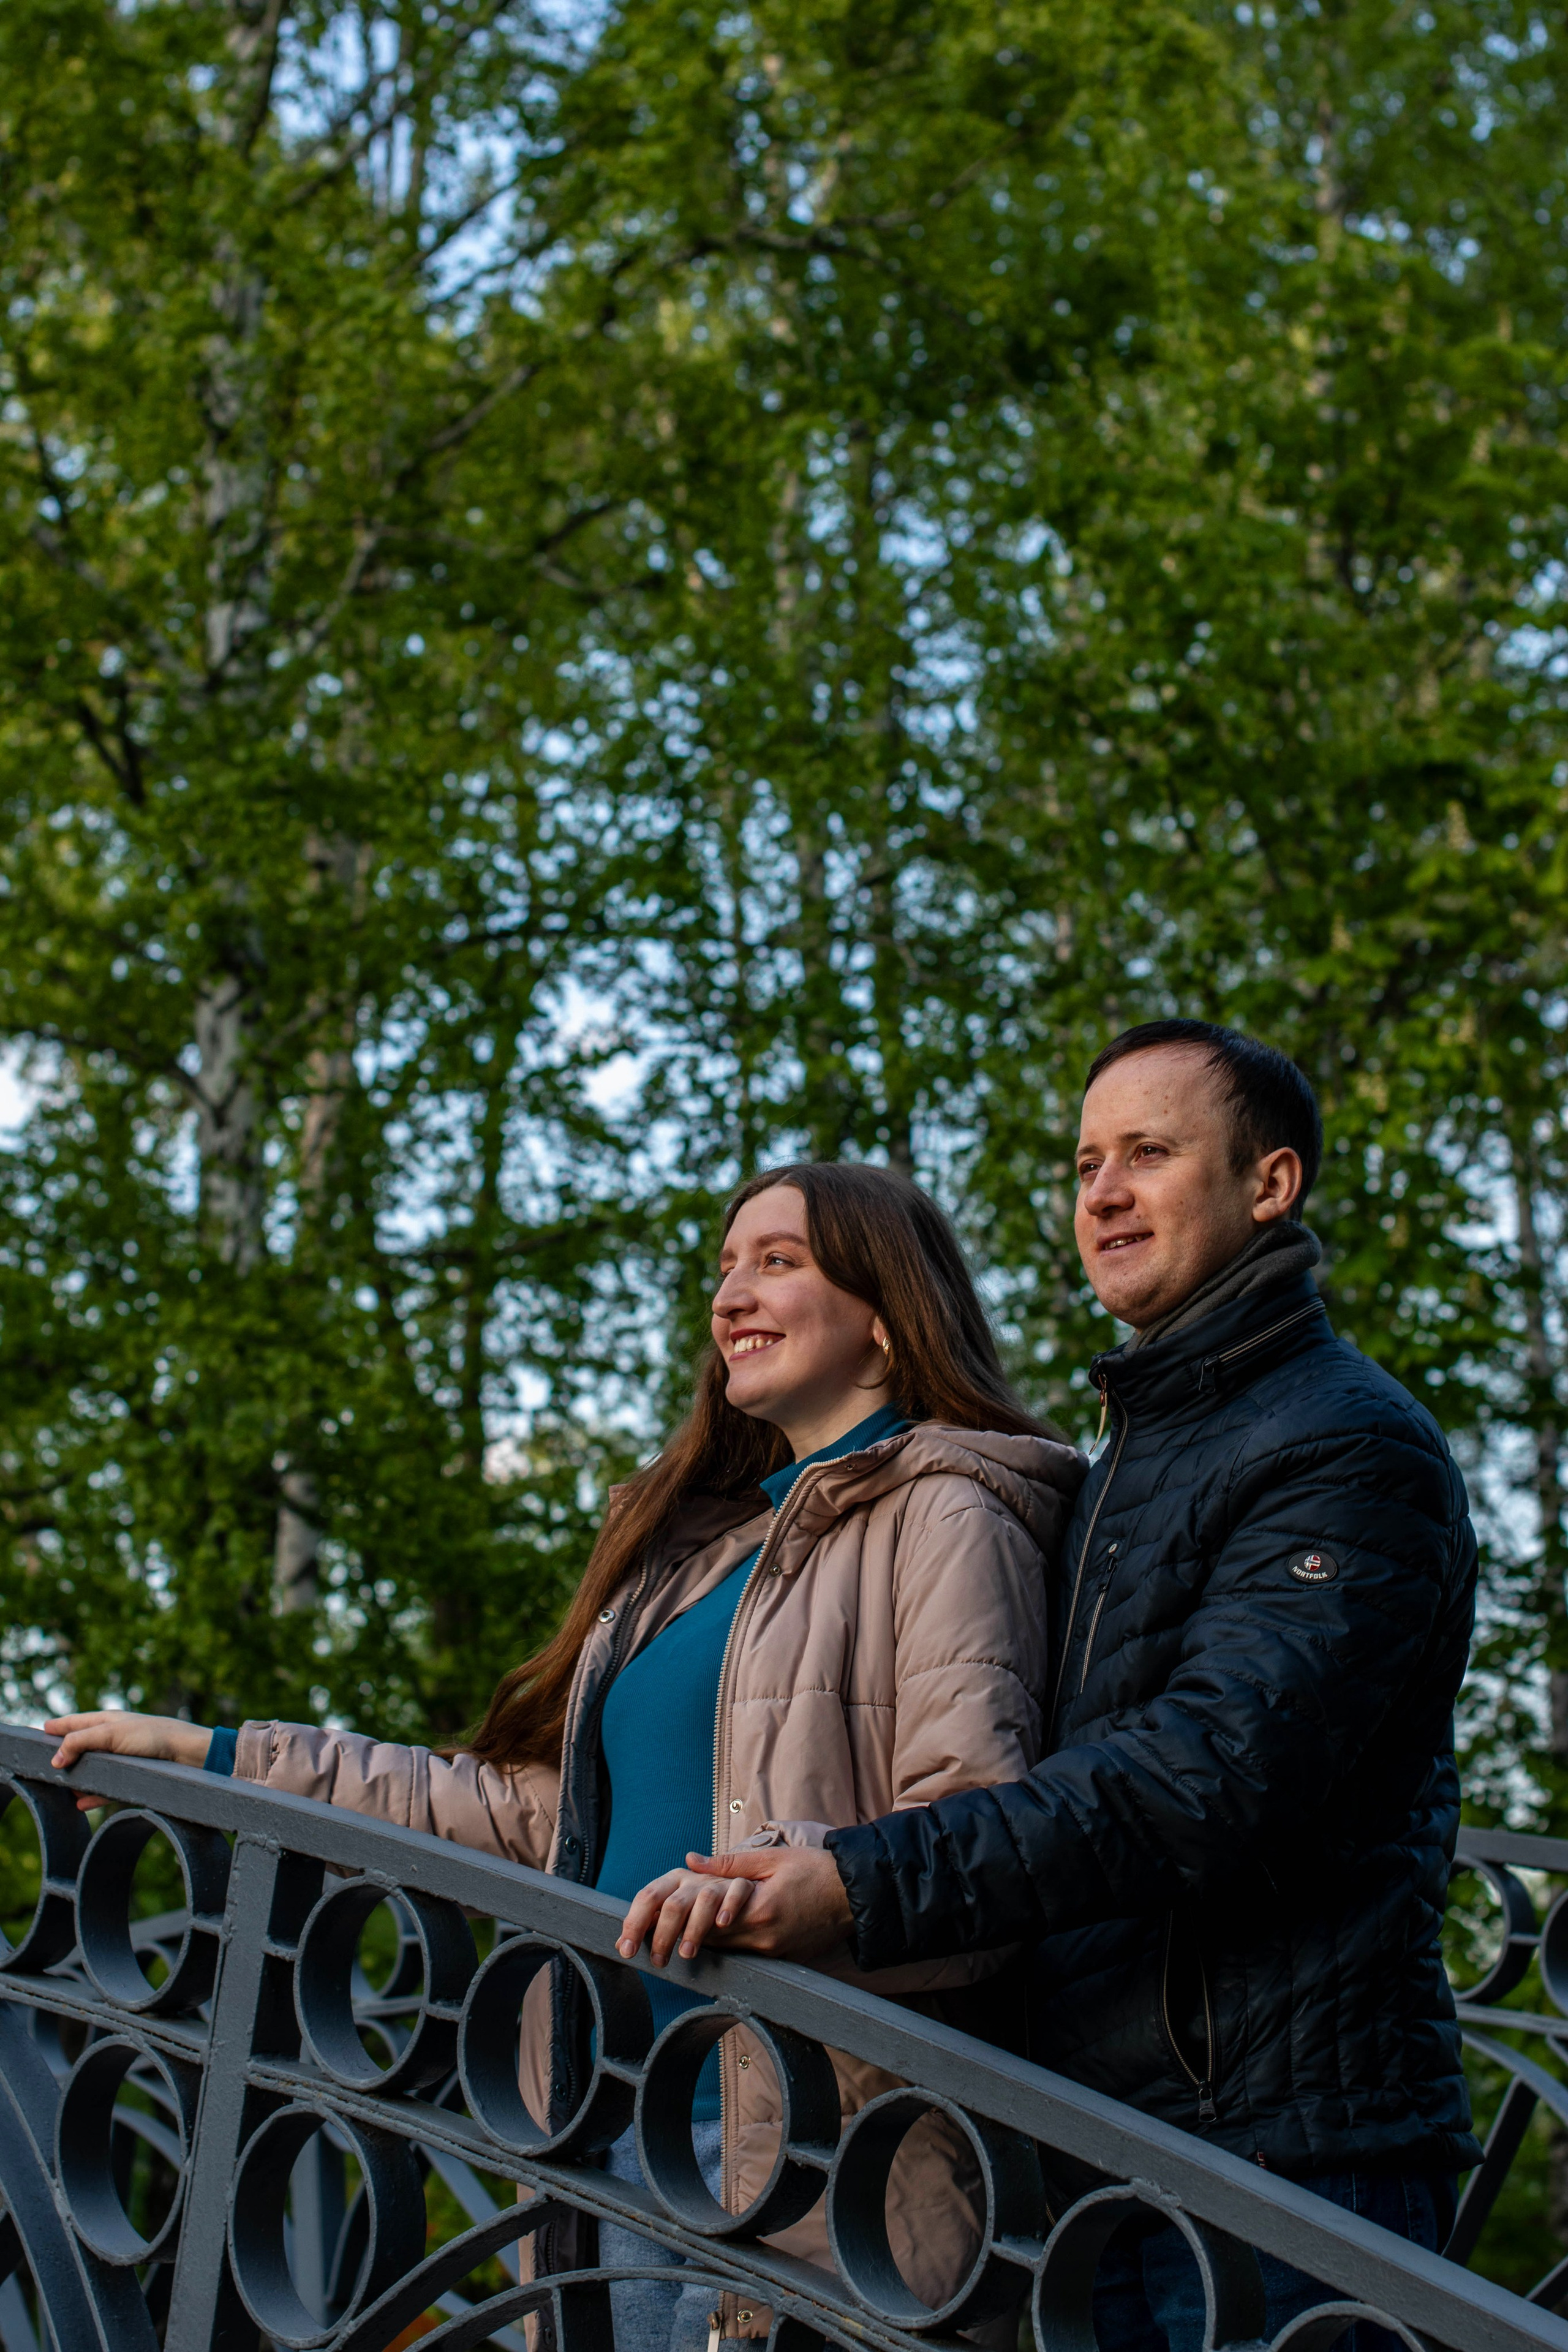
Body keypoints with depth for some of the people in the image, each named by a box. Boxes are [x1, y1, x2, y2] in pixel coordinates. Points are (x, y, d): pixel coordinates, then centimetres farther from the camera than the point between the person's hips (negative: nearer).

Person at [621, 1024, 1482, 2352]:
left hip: (1282, 2144, -8)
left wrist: (860, 1890, -29)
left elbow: (1209, 1773, -23)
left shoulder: (1346, 1448, -10)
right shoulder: (1132, 1457, 21)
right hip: (1105, 2149, 9)